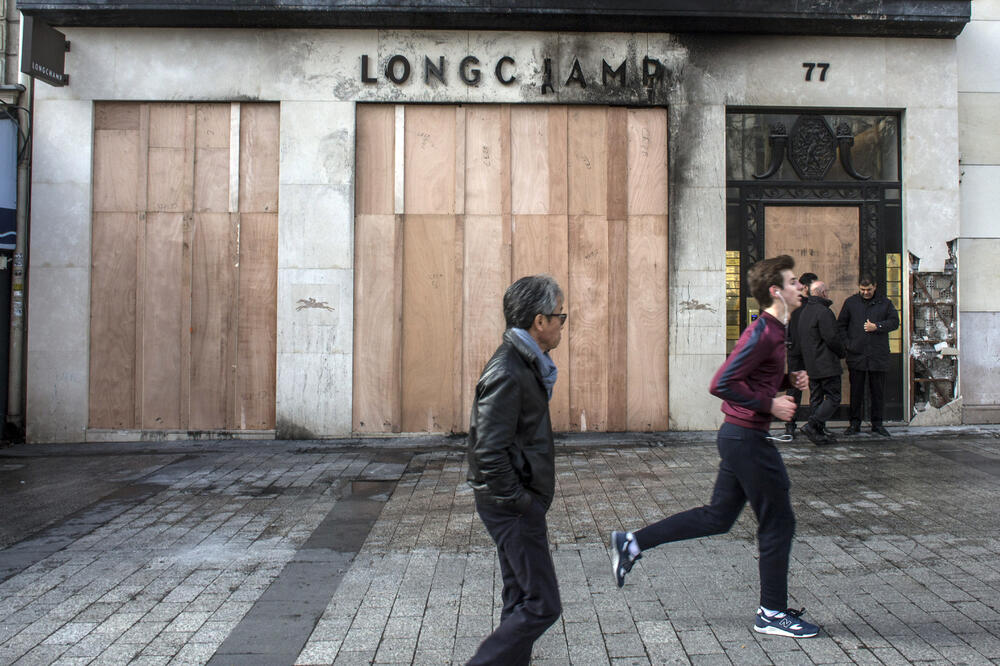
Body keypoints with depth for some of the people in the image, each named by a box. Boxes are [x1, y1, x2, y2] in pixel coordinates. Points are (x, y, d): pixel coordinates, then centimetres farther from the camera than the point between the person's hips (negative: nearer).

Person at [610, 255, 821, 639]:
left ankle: (631, 544, 18)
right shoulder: (764, 334, -19)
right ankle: (772, 613, 18)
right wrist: (770, 404, -19)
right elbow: (722, 384, -25)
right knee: (777, 523, 3)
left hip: (737, 436, 10)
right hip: (747, 439, -10)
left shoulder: (772, 330, 13)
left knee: (717, 517, 16)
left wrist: (789, 380, 8)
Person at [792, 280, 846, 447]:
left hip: (810, 364, 9)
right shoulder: (823, 312, -16)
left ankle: (819, 433, 13)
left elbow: (801, 339, 17)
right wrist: (843, 352, -2)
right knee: (833, 398, -4)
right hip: (827, 365, -9)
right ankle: (812, 425, -15)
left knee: (816, 399, 11)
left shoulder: (805, 311, 14)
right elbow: (832, 338, -19)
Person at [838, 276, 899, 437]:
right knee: (856, 391, 3)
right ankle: (855, 423, 11)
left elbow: (894, 322, 3)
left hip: (878, 356, 0)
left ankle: (877, 423, 16)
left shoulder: (885, 303, 7)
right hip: (856, 355, 0)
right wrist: (847, 344, -2)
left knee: (878, 391, 6)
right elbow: (841, 325, 9)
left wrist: (877, 327, -12)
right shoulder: (850, 303, 7)